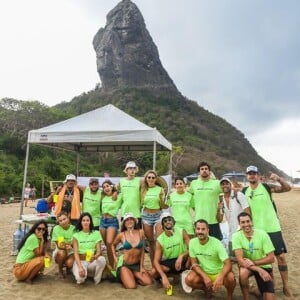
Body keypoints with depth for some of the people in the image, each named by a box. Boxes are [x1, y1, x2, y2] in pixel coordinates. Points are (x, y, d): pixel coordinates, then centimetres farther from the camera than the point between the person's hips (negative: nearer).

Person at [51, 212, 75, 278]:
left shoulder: (73, 228, -10)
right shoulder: (56, 228, -13)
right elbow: (58, 245, -15)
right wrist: (67, 245, -37)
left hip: (71, 252, 0)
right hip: (59, 252, 0)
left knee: (70, 263, -30)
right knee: (62, 252, -34)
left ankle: (68, 268, 10)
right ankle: (60, 270, -5)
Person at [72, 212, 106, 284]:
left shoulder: (96, 233, 2)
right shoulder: (76, 235, 0)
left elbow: (99, 251, -5)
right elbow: (76, 253, -8)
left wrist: (95, 257, -30)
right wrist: (80, 267, -23)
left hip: (92, 262, 1)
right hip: (80, 261, -1)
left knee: (102, 259, -33)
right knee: (80, 278, -33)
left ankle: (97, 281, -6)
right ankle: (82, 277, 5)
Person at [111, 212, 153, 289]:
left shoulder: (141, 232, -4)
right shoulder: (121, 235, -7)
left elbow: (142, 251, 1)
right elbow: (113, 245, 13)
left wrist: (141, 266, 0)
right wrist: (115, 258, 3)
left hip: (137, 264, 3)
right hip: (124, 264, -3)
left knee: (149, 282, -13)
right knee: (131, 286, -19)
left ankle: (132, 276, 15)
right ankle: (123, 277, 14)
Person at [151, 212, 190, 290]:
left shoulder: (182, 232, -12)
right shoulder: (160, 240, -12)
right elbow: (156, 261, -18)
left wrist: (181, 256, -35)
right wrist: (164, 276, -33)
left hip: (182, 260, 0)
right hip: (168, 263, 0)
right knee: (154, 272, -27)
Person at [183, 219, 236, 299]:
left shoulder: (216, 243, -21)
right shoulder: (192, 242, -11)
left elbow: (228, 263, -26)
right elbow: (194, 263, -7)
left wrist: (220, 277, -45)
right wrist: (205, 277, -23)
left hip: (218, 272, -2)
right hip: (203, 272, 3)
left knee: (230, 277, -34)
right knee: (189, 280, -26)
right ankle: (207, 289, 8)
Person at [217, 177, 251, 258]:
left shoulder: (238, 195, -11)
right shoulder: (220, 200, 2)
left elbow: (247, 213, -12)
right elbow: (220, 220, 2)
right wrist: (218, 210, -17)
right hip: (231, 235, 5)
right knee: (232, 258, 11)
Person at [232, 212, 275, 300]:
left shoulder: (262, 234, -18)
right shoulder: (236, 236, -20)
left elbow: (271, 258, -15)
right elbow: (240, 260, -25)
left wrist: (253, 262, -26)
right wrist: (259, 270, -34)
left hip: (263, 266, 1)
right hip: (247, 266, 0)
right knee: (243, 272, -35)